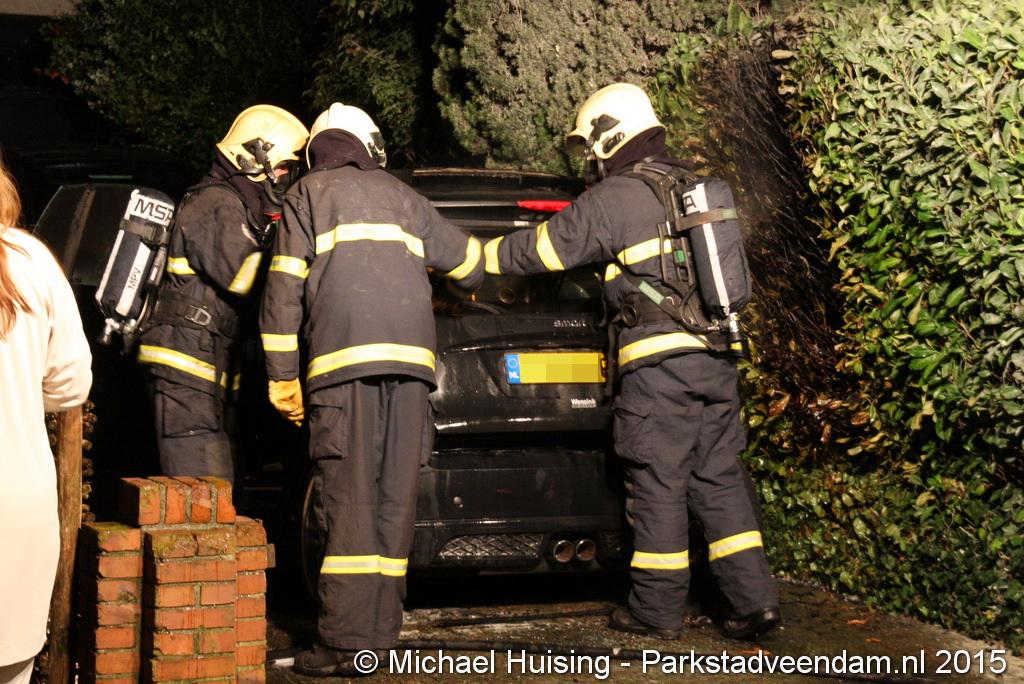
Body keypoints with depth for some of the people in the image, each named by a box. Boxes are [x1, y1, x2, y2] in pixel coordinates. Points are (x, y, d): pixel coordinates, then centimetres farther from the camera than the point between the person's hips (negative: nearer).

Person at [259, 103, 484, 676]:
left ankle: (346, 644, -9)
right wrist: (468, 282, 54)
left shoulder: (309, 195, 14)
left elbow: (284, 291, 4)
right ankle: (381, 635, 7)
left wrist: (283, 376, 5)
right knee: (395, 501, 6)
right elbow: (469, 262, 30)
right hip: (409, 357, 3)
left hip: (344, 359, -3)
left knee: (351, 503, -6)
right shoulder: (400, 196, 24)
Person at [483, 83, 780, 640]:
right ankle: (754, 600, 4)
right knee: (718, 481, 9)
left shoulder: (615, 198, -6)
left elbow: (540, 250, 0)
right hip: (715, 358, 7)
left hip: (658, 363, -7)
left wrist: (472, 256, 14)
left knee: (658, 488, 0)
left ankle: (656, 611, 7)